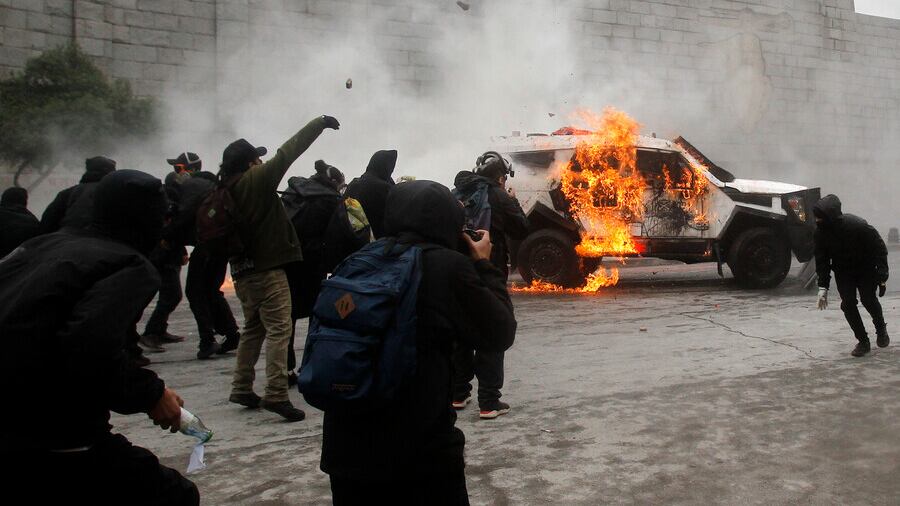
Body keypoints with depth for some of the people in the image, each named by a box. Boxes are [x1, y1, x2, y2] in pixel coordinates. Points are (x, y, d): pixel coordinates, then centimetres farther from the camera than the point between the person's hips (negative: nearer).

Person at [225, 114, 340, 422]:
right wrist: (320, 123, -4)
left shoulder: (224, 191, 7)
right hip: (267, 269, -8)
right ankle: (276, 395, -11)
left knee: (253, 328, 20)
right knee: (279, 329, -6)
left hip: (242, 270, 8)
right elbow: (289, 151, -10)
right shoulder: (258, 180, -12)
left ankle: (241, 388, 25)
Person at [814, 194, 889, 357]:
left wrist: (882, 276, -20)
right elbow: (822, 261, -7)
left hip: (866, 268, -3)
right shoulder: (820, 233, -18)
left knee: (868, 299, -13)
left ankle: (881, 328, 19)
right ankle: (863, 341, 4)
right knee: (847, 303, -10)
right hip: (843, 273, 3)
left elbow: (880, 248, -18)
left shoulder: (858, 226, -30)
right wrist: (823, 287, -12)